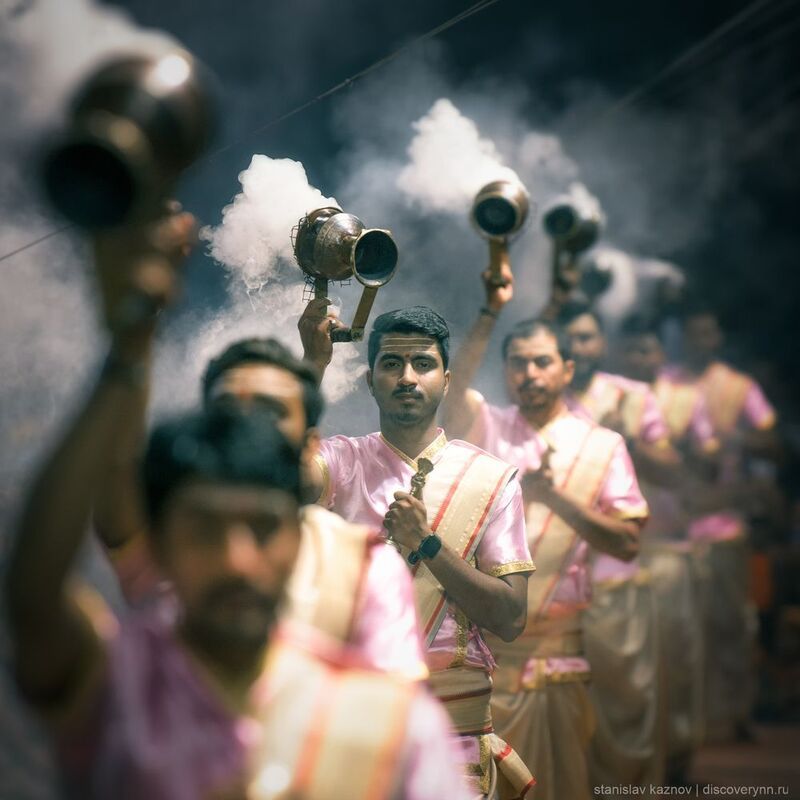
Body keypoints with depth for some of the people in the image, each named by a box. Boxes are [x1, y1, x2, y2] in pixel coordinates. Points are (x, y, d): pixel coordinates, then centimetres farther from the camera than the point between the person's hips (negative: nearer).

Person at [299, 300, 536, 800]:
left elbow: (510, 620, -5)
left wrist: (427, 545, -15)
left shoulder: (490, 477, 1)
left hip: (452, 726, 0)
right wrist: (314, 365, -26)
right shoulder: (342, 461, 4)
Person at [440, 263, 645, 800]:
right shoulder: (487, 427, 7)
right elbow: (454, 392, -16)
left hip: (557, 641, 0)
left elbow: (627, 544, -3)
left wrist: (554, 495, -14)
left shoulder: (601, 446, 5)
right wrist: (490, 314, -25)